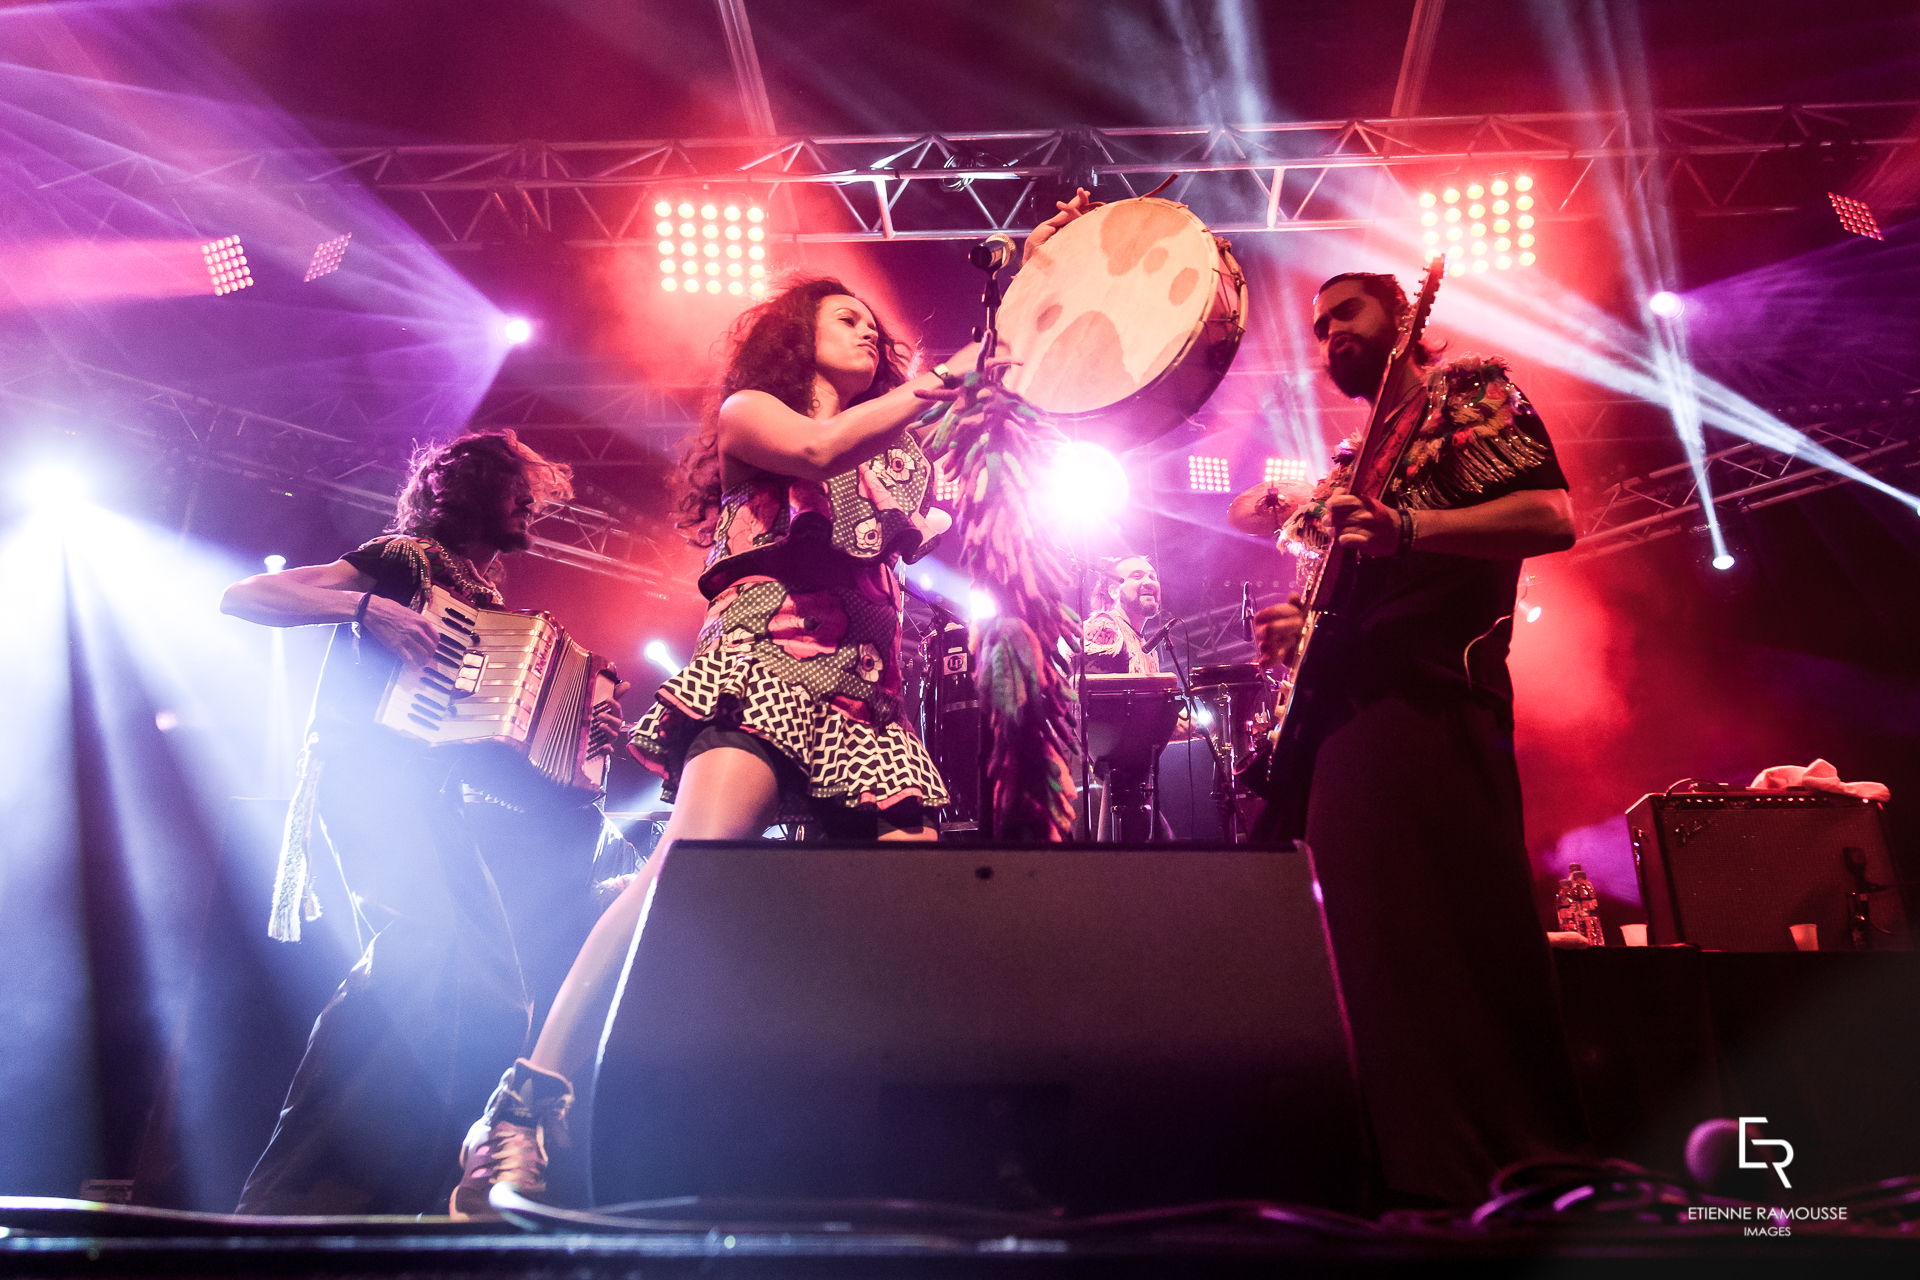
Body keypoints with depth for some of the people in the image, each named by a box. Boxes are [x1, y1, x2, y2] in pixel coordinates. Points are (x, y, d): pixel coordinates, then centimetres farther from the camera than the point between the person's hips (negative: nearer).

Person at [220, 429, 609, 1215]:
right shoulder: (404, 559, 3)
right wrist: (367, 607, -17)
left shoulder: (483, 600, 25)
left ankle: (393, 1195, 3)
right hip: (369, 769, -9)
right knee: (418, 938, -33)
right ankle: (286, 1195, -29)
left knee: (496, 998, -2)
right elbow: (241, 597, -4)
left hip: (430, 792, 9)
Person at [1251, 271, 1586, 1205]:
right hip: (1337, 715, 8)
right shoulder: (1349, 464, 28)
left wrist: (1406, 528, -23)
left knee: (1451, 947, -13)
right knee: (1368, 955, 6)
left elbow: (1552, 516, -10)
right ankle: (1403, 1175, 14)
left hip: (1429, 704, -8)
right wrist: (1296, 628, 9)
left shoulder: (1466, 390, 6)